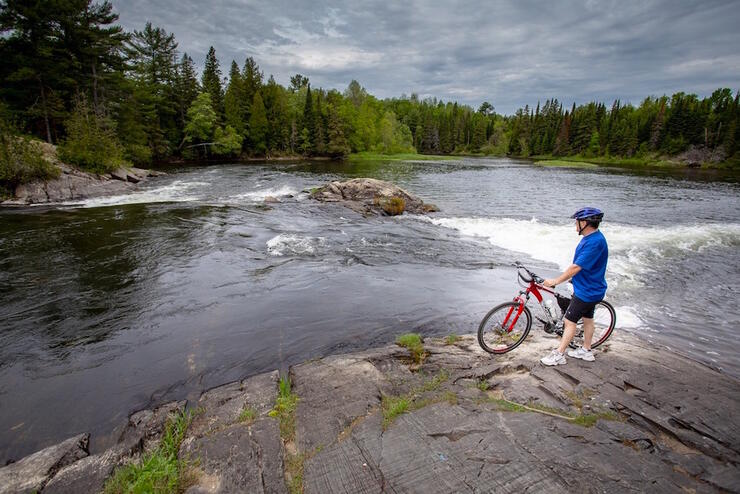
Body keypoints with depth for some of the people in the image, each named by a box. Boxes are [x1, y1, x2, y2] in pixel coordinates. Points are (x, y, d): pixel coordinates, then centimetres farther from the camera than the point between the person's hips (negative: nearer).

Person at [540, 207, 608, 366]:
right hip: (590, 287, 10)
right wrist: (573, 277, 19)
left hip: (587, 290, -10)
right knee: (587, 318, 20)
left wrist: (555, 281, -22)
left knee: (569, 321, -4)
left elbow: (576, 267, -28)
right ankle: (586, 351, 34)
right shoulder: (591, 237, 5)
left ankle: (559, 355, 5)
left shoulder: (594, 242, -28)